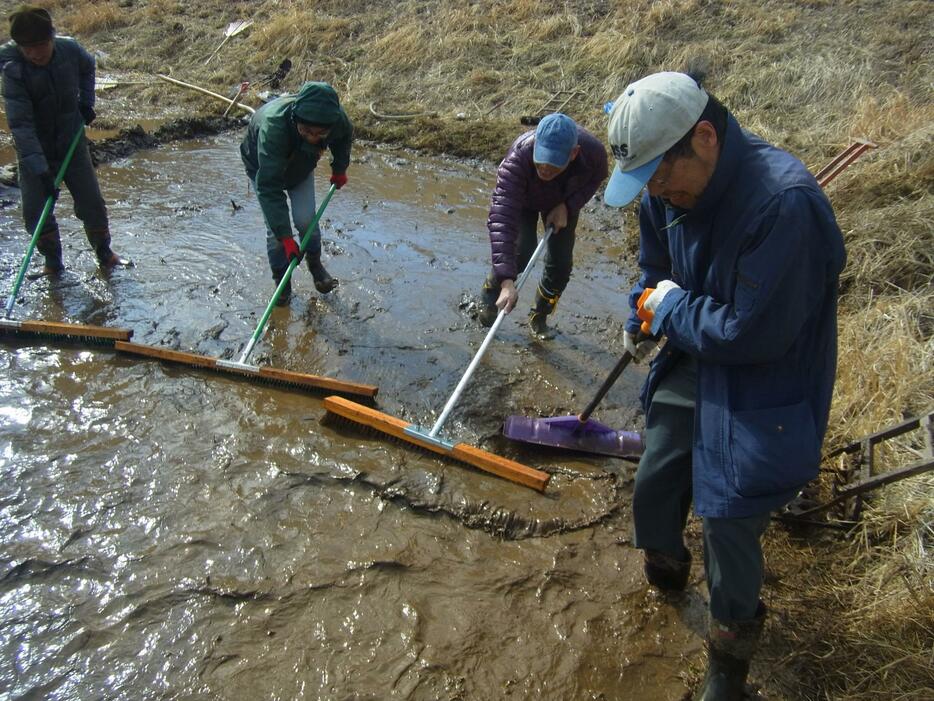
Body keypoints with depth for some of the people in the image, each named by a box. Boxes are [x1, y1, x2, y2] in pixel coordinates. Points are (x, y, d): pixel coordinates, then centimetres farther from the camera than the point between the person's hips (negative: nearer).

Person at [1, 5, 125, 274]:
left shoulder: (70, 49, -14)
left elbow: (88, 68, 14)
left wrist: (86, 100, 2)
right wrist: (40, 170, -36)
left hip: (72, 143, 3)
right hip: (34, 153, -2)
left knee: (92, 205, 6)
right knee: (35, 212, -2)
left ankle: (105, 254, 27)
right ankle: (53, 262, 18)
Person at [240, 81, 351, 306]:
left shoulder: (337, 118, -35)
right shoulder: (273, 126, -48)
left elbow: (345, 137, -5)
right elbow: (269, 187, -47)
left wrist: (339, 169, 11)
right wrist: (286, 237, -48)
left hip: (301, 164, 3)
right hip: (264, 166, -3)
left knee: (306, 219, -6)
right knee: (275, 227, -9)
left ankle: (314, 263, 23)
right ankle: (281, 278, 13)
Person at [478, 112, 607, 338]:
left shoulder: (593, 151, -38)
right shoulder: (519, 157, -46)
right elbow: (502, 218, -51)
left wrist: (567, 206, -26)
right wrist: (507, 281, -58)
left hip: (563, 203, 3)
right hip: (523, 199, -2)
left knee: (561, 263, -3)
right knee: (521, 254, -17)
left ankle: (539, 317, 22)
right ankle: (489, 297, 14)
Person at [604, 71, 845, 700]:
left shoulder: (786, 202, -33)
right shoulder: (670, 190, -9)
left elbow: (752, 334, -31)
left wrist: (671, 307, -18)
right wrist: (641, 319, 22)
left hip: (762, 394, -7)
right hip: (692, 362, 7)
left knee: (729, 520, 1)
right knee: (652, 489, 18)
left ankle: (733, 648, 30)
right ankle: (665, 569, 52)